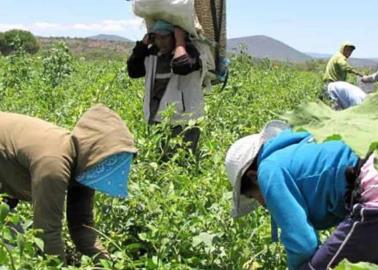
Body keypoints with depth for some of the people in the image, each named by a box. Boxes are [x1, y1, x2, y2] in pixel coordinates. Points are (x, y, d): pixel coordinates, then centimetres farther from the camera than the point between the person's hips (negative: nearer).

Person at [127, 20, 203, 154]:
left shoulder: (188, 52, -8)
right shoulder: (152, 54, 12)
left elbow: (182, 67, -29)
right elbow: (133, 71, 6)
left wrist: (180, 41, -16)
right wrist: (143, 44, 2)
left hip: (183, 122, -7)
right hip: (156, 120, 7)